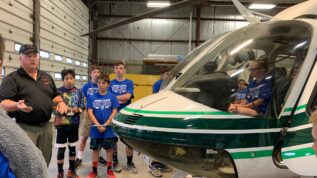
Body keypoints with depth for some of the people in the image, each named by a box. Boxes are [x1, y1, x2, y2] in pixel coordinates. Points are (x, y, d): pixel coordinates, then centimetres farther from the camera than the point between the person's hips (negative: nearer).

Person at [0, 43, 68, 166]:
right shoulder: (12, 78, -5)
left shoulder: (47, 77, 14)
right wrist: (17, 105, -34)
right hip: (25, 128, -5)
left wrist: (61, 102, -1)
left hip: (46, 126, 6)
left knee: (44, 162, 16)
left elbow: (55, 95, 21)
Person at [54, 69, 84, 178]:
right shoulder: (58, 91, -6)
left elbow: (82, 107, 5)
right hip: (61, 124, -2)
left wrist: (77, 110, -15)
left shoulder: (78, 92, 2)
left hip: (74, 124, 3)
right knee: (61, 149, 4)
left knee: (72, 147, 14)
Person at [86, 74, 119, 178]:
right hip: (95, 129, 1)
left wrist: (105, 125, -12)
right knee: (95, 149, 11)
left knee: (109, 149, 9)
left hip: (108, 129, -1)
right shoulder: (92, 98, 1)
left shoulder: (112, 97, -3)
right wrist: (98, 125, -13)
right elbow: (90, 112, -3)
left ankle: (109, 169, 26)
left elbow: (114, 112, -4)